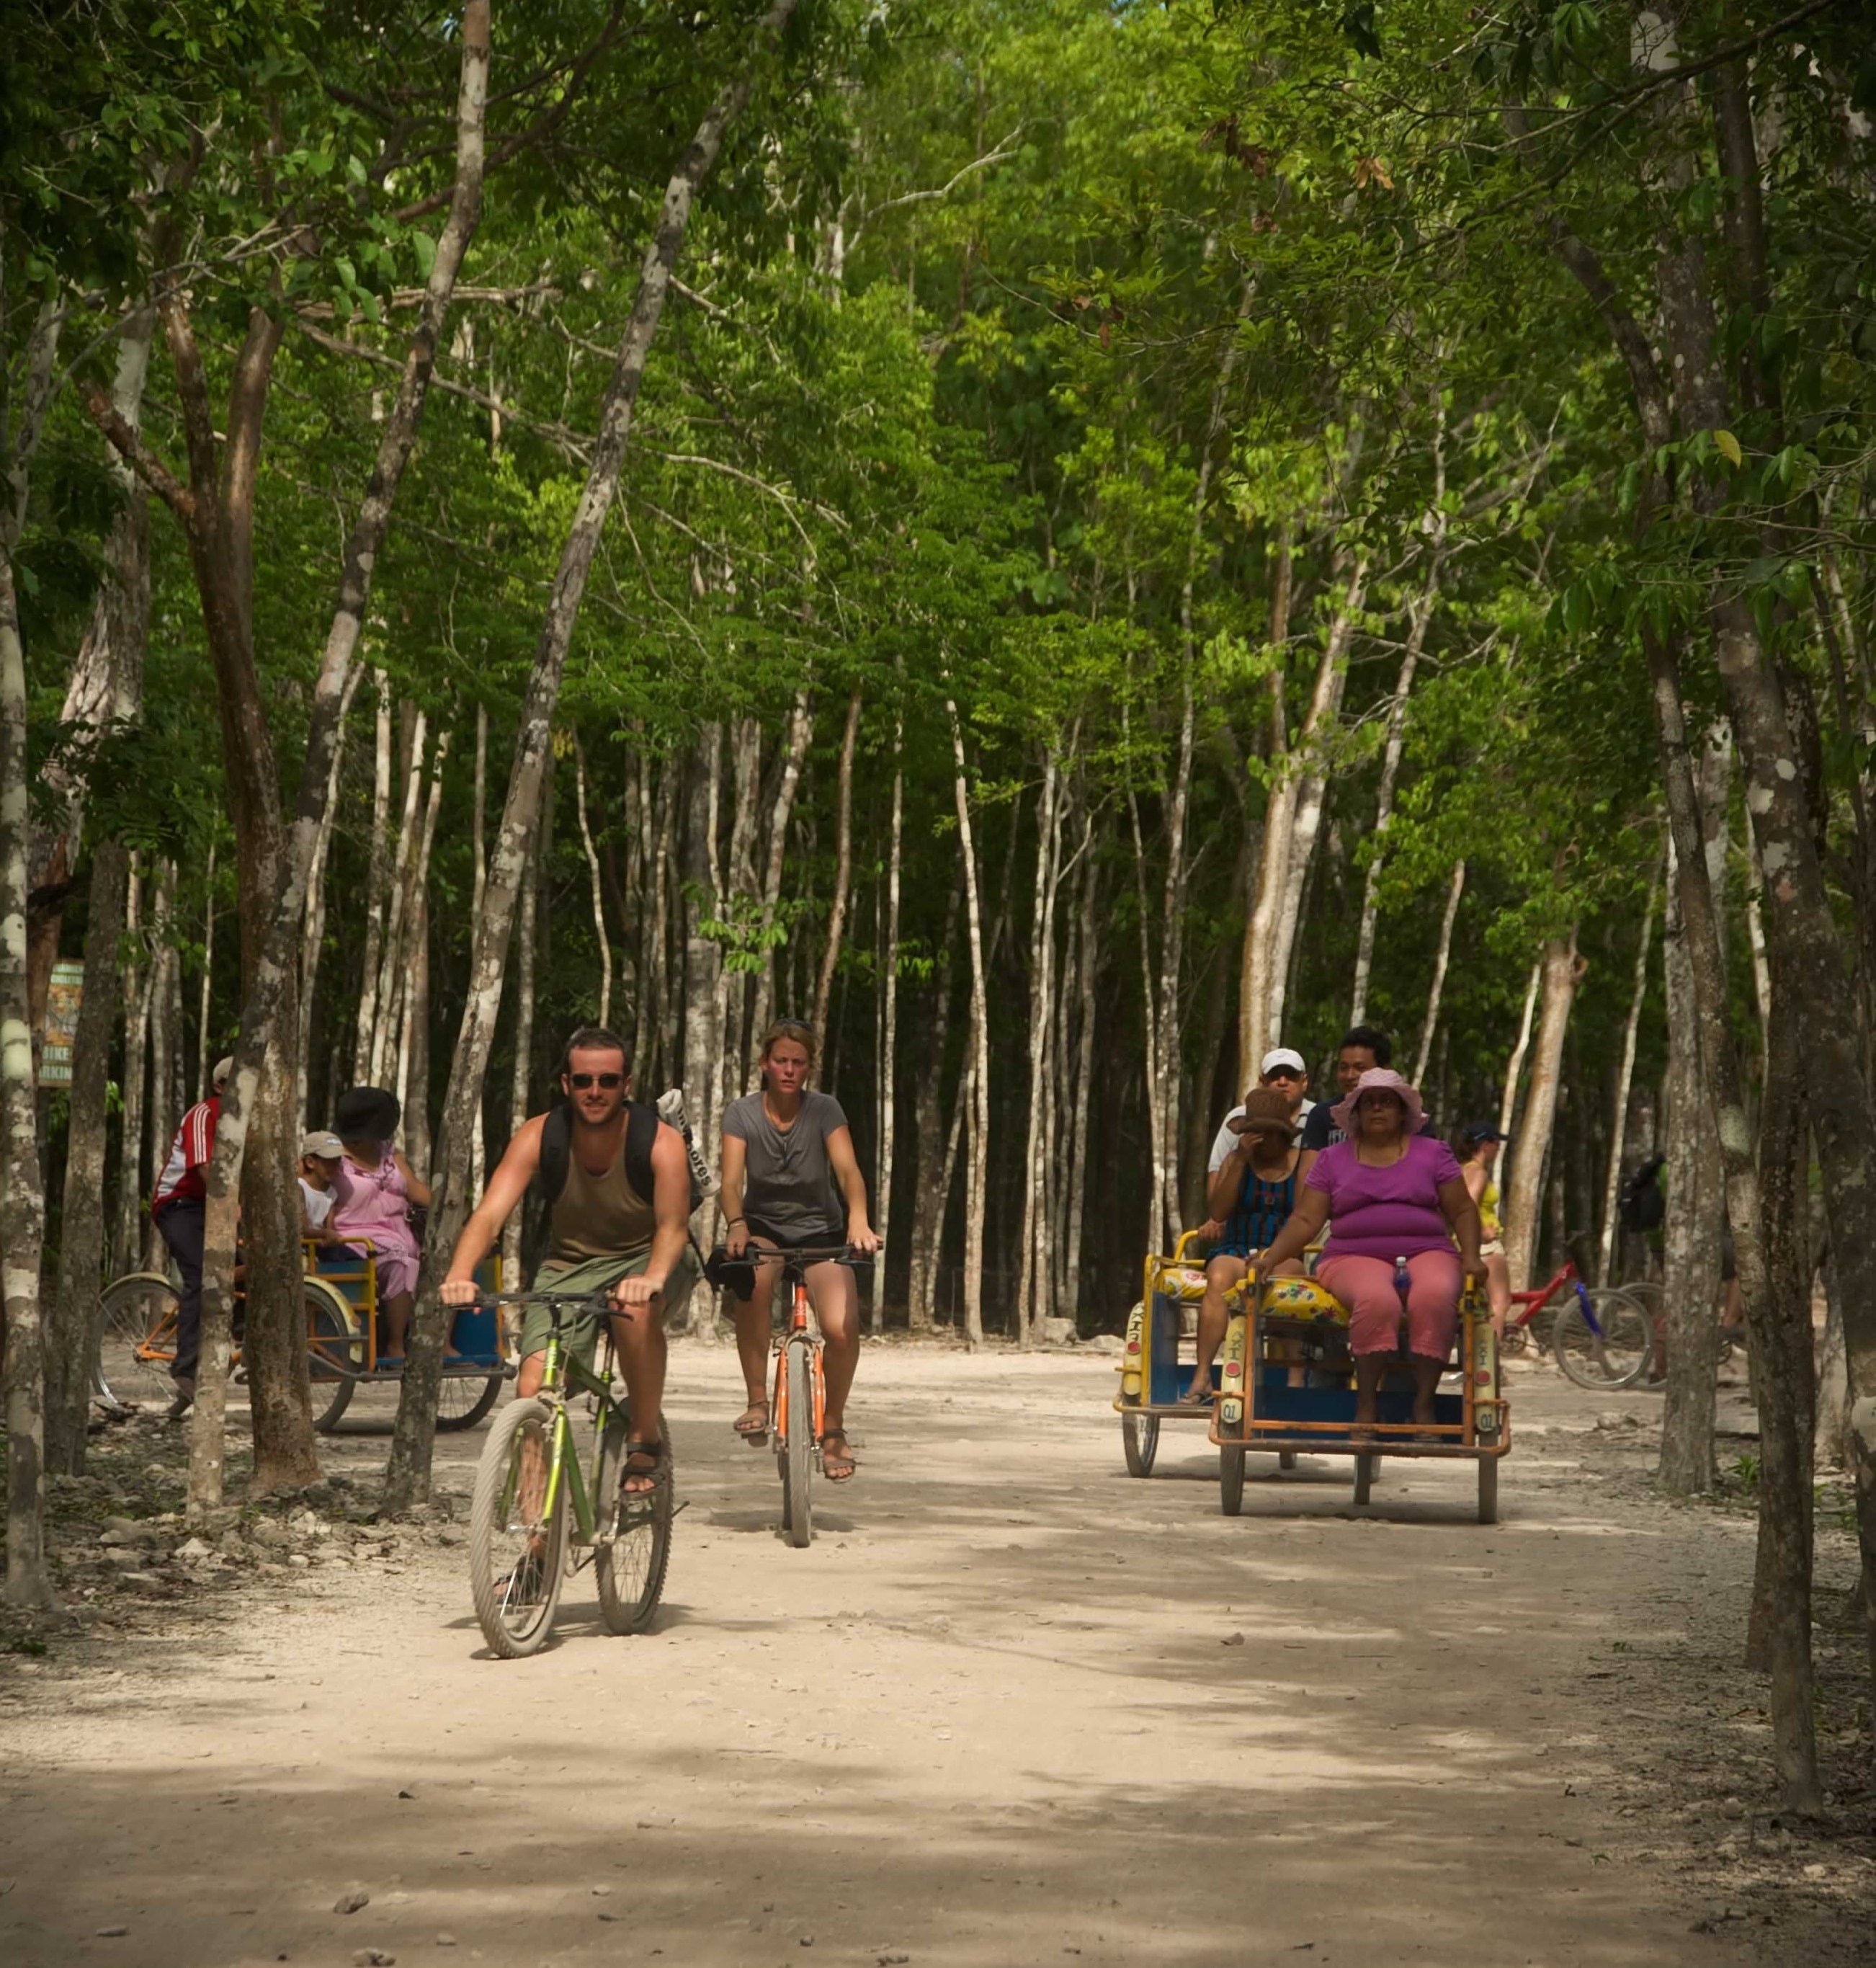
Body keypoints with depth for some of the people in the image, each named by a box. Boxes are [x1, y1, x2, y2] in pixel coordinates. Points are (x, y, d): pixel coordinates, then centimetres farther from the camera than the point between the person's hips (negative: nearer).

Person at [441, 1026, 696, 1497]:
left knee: (634, 1307, -38)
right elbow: (490, 1214, -26)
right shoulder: (540, 1136, -16)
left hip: (646, 1260, -2)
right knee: (532, 1391, -19)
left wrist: (653, 1277, -55)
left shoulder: (659, 1141, -20)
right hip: (569, 1266, 2)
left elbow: (673, 1223, -32)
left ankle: (647, 1442, -17)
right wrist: (460, 1273, -46)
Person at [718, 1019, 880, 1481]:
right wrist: (737, 1226, -41)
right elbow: (732, 1180, -20)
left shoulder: (824, 1110, -9)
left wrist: (858, 1221, -42)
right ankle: (757, 1402, -24)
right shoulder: (741, 1113, -8)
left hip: (819, 1231, 0)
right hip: (763, 1227, 0)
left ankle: (833, 1428, 2)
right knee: (754, 1276, -37)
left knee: (842, 1329, -24)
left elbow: (848, 1171, -22)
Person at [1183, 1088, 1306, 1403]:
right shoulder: (1236, 1160, 13)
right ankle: (1202, 1376, -40)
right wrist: (1241, 1160, -7)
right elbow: (1217, 1212, 0)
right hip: (1236, 1252, 1)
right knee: (1219, 1279, -34)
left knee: (1271, 1281, -38)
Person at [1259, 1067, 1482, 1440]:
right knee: (1376, 1299, -37)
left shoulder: (1432, 1153, 15)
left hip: (1426, 1253, 1)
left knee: (1435, 1296, -36)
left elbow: (1463, 1211, 14)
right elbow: (1305, 1220, 10)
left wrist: (1470, 1258, -2)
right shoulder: (1333, 1159, 15)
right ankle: (1365, 1406, -28)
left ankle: (1424, 1403, -29)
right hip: (1356, 1258, -1)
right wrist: (1269, 1260, -4)